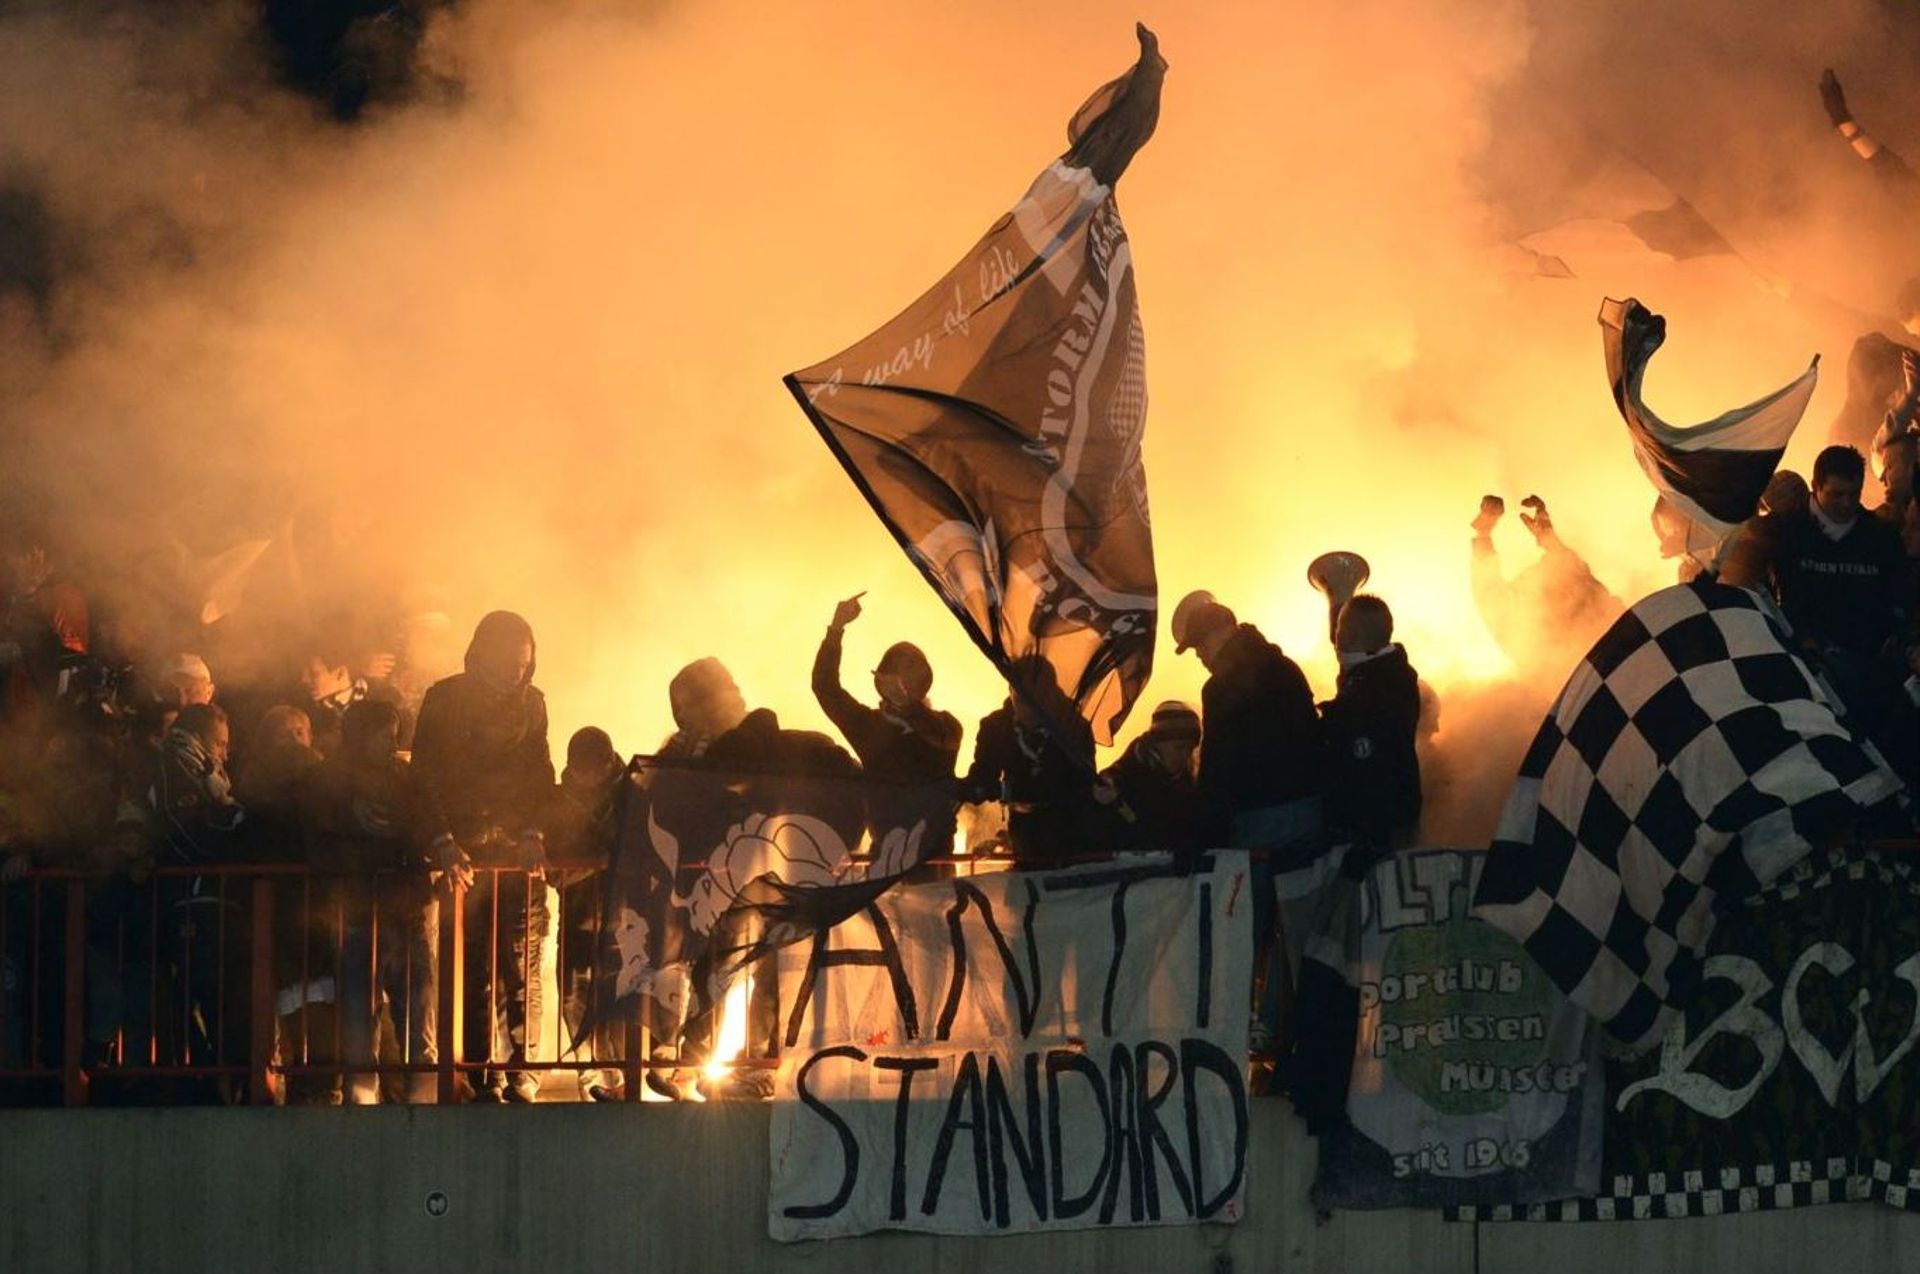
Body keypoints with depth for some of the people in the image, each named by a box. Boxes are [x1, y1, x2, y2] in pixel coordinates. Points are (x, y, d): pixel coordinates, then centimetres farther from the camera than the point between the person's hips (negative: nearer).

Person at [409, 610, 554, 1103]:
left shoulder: (530, 702, 9)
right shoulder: (445, 701, 0)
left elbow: (540, 776, 10)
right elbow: (425, 780, -2)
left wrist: (533, 834, -6)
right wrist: (444, 843, -15)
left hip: (519, 851, 2)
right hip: (467, 853, -2)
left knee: (524, 965, -5)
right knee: (477, 968, -5)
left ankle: (521, 1074, -1)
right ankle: (487, 1077, -2)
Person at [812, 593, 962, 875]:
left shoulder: (943, 725, 7)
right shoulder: (868, 725, 11)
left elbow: (945, 741, -16)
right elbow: (824, 686, -1)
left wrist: (906, 703, -35)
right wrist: (836, 629, -16)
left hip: (934, 852, -1)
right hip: (885, 851, 1)